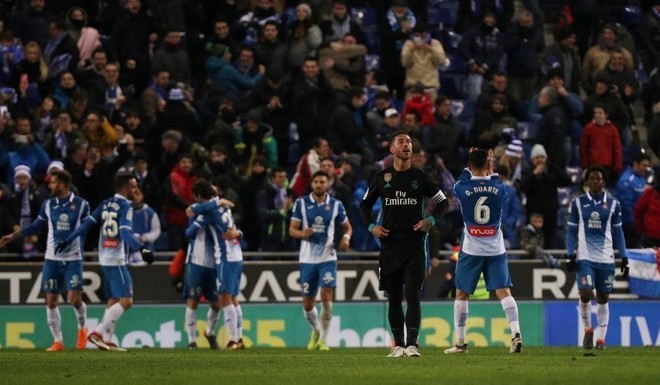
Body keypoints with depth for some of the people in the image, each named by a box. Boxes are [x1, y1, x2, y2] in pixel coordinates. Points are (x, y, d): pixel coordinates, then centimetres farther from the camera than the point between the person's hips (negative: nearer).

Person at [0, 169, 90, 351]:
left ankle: (82, 328, 19)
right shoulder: (48, 205, 5)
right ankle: (57, 341, 10)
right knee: (51, 301, 0)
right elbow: (36, 226, 16)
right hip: (52, 259, 3)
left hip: (73, 259, -3)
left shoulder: (81, 205, -5)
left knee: (75, 299, -12)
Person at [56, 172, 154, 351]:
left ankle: (106, 339, 11)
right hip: (117, 260, -9)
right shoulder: (125, 206, -10)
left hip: (104, 258, 9)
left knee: (114, 300, 15)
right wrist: (142, 249, -33)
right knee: (126, 301, -9)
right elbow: (125, 233, -23)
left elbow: (87, 224, 8)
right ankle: (98, 333, -13)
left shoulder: (106, 204, 12)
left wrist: (67, 241, 12)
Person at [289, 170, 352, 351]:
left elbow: (347, 226, 14)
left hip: (327, 257, -1)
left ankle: (323, 339, -6)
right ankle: (316, 330, 35)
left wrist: (346, 237, -9)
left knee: (326, 297, -16)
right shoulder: (301, 203, 1)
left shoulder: (336, 205, 3)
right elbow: (292, 229, 0)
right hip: (307, 259, 1)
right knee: (308, 303, 6)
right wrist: (302, 233, -22)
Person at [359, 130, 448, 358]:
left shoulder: (420, 177, 4)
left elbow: (442, 202, 12)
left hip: (414, 243, -2)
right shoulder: (381, 178, 8)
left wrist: (431, 221, -5)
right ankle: (398, 344, 11)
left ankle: (412, 344, -16)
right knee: (394, 297, 4)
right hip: (389, 244, 2)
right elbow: (365, 204, 18)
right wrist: (371, 226, 2)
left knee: (413, 295, -12)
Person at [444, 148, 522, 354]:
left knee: (461, 294, 11)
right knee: (504, 292, -1)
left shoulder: (462, 188, -9)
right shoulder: (498, 188, -5)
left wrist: (469, 165, 21)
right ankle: (515, 333, -18)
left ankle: (460, 342, 13)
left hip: (471, 250, -1)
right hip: (495, 250, 1)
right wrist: (491, 172, 24)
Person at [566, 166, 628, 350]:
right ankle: (588, 329, 8)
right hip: (585, 257, -1)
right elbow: (571, 231, 7)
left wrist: (624, 257, 5)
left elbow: (618, 232, 11)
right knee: (585, 294, -16)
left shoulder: (613, 204, 6)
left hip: (606, 257, 1)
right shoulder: (578, 203, 4)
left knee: (603, 298, 5)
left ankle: (601, 338, 14)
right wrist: (571, 255, -3)